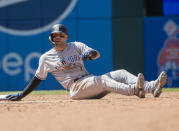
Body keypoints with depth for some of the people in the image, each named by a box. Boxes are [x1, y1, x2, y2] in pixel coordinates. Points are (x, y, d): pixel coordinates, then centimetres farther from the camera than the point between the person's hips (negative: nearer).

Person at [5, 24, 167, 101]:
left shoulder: (76, 46, 16)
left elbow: (97, 54, 4)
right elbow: (37, 79, 19)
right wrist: (21, 95, 18)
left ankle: (152, 87, -37)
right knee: (103, 79, -33)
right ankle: (134, 90, -58)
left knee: (121, 73, -16)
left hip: (91, 82, 5)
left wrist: (89, 54, -21)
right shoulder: (46, 58, 10)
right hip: (75, 87, -5)